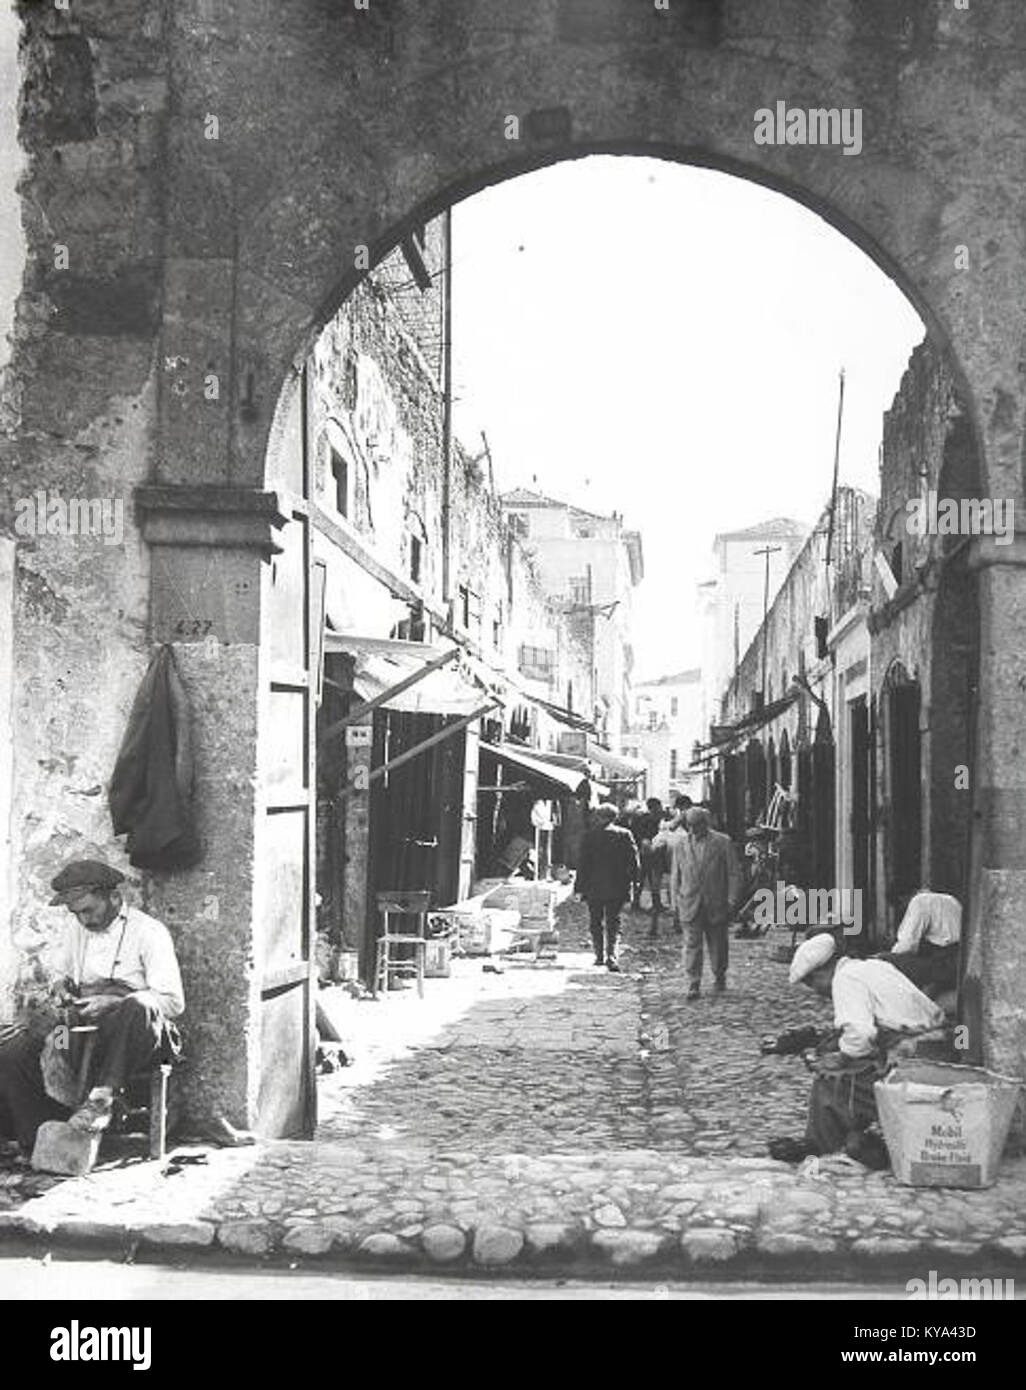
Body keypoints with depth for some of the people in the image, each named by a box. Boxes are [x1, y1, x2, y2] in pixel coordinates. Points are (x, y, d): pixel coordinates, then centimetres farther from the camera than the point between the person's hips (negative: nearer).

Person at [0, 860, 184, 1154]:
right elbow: (62, 973, 29)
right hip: (83, 1030, 6)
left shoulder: (149, 932, -7)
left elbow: (173, 1001, -13)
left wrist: (113, 1003, -23)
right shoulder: (77, 929, 14)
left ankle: (101, 1100, -40)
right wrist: (63, 987, 3)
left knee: (138, 1009, -42)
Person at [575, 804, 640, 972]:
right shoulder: (625, 835, -2)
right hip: (617, 888, 1)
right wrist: (630, 881, 10)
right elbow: (633, 861, 0)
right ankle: (611, 955, -10)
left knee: (596, 922, 13)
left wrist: (580, 888, 0)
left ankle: (600, 956, 14)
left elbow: (583, 864, -5)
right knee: (613, 922, 6)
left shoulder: (591, 836, -7)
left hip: (594, 888, -1)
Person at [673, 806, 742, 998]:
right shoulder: (682, 844, 5)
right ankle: (693, 984, -2)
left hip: (717, 905, -1)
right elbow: (676, 874, 13)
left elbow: (734, 873, 0)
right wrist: (677, 898, 5)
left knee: (718, 944, 10)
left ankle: (720, 978, 30)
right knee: (692, 944, -5)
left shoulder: (723, 843, -2)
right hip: (690, 905, 1)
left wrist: (731, 901, -5)